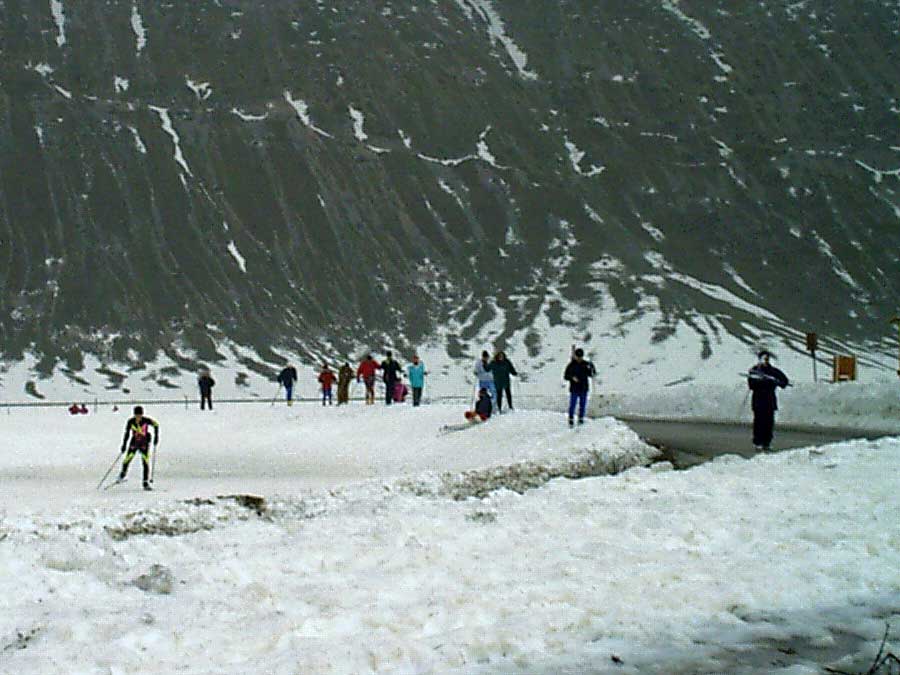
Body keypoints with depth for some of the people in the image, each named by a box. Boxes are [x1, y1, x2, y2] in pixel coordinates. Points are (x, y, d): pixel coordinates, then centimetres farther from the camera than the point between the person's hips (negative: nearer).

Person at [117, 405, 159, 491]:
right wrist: (124, 445, 0)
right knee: (127, 460, -2)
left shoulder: (146, 420, -18)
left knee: (146, 462, -9)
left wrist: (156, 437, -1)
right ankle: (123, 473, 30)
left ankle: (146, 483, -4)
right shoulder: (130, 422, -14)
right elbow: (127, 433, -2)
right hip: (134, 443, 1)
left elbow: (156, 425, -1)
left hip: (144, 444, -1)